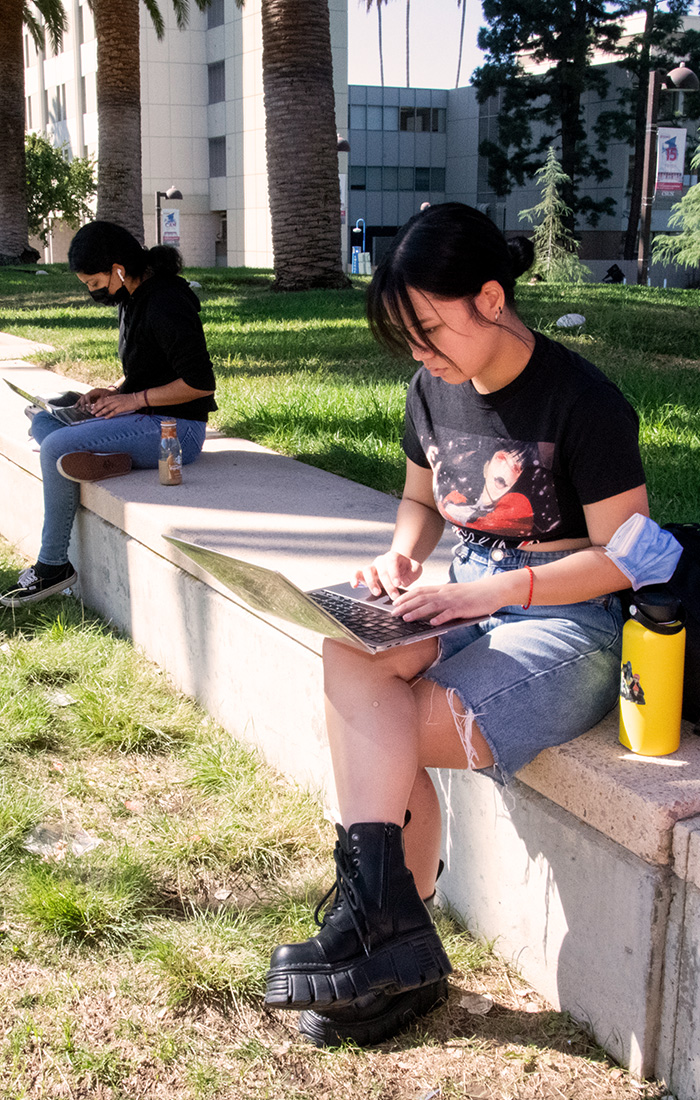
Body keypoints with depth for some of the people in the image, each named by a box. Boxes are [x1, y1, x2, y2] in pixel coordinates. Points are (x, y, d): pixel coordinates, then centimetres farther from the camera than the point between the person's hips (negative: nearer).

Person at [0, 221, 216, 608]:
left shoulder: (166, 305, -20)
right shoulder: (134, 297, 10)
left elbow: (200, 383, -22)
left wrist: (134, 399, -17)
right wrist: (114, 390, 5)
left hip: (175, 430, -11)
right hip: (145, 417, 11)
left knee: (56, 446, -19)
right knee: (42, 422, 9)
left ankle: (53, 565, -9)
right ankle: (97, 460, -15)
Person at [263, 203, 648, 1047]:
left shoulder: (581, 401, -14)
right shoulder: (434, 392, 7)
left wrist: (492, 590, -22)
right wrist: (402, 556, 0)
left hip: (567, 624, -6)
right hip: (467, 606, 7)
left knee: (362, 736, -24)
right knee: (349, 663, -24)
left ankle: (382, 930, -2)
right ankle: (400, 948, -15)